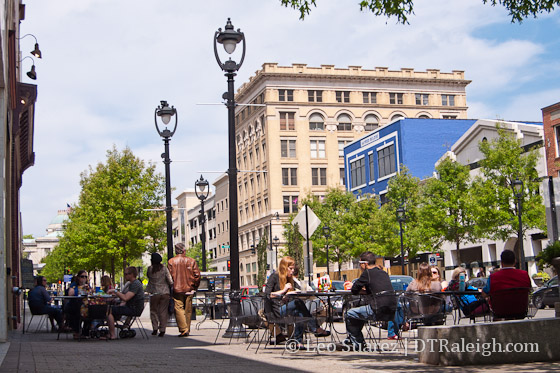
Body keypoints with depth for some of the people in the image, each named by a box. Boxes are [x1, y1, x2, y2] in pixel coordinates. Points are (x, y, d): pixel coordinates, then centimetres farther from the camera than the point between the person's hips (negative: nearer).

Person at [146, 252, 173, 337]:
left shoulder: (150, 269, -5)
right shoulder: (164, 268, -4)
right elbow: (170, 281, -5)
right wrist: (171, 285, 14)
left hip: (154, 293, -1)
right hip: (165, 293, 1)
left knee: (154, 311, 14)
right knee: (163, 311, 7)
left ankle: (155, 328, 6)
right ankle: (162, 330, 4)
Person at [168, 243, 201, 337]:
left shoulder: (171, 261, -2)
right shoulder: (191, 261, 3)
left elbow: (169, 276, -5)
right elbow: (197, 275, 0)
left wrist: (171, 288, 6)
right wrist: (194, 287, 10)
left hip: (176, 290, -2)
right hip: (189, 289, 2)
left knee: (179, 309, -3)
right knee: (188, 310, 11)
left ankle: (183, 329, -14)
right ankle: (187, 330, 17)